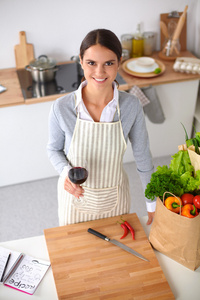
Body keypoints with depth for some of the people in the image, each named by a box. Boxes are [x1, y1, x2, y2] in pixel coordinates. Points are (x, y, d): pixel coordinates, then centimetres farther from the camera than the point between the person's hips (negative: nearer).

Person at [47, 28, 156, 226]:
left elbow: (142, 156, -6)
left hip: (114, 197, 1)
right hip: (75, 195, -1)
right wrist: (66, 171, -23)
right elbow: (54, 149, -2)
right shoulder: (61, 108, -21)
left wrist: (152, 202, 2)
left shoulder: (131, 106, -18)